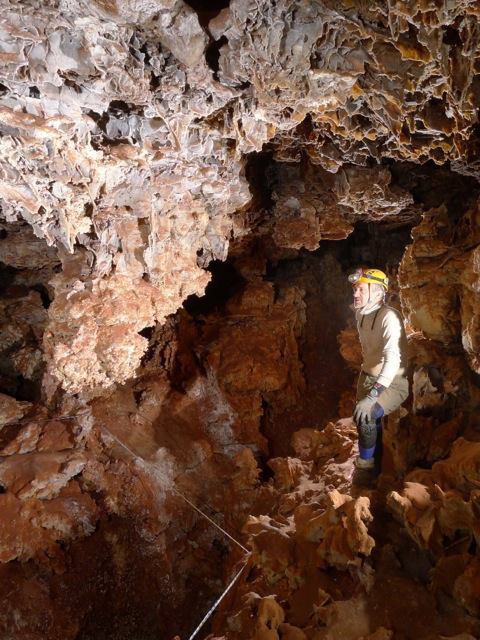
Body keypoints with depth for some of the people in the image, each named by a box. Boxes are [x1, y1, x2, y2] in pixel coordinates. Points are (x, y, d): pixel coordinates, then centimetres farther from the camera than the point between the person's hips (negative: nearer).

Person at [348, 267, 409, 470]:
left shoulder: (389, 316, -26)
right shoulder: (361, 314, -1)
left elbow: (393, 359, -38)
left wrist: (371, 397, -45)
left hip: (392, 383, -8)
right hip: (368, 377, 8)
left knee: (366, 416, -27)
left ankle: (366, 464, -7)